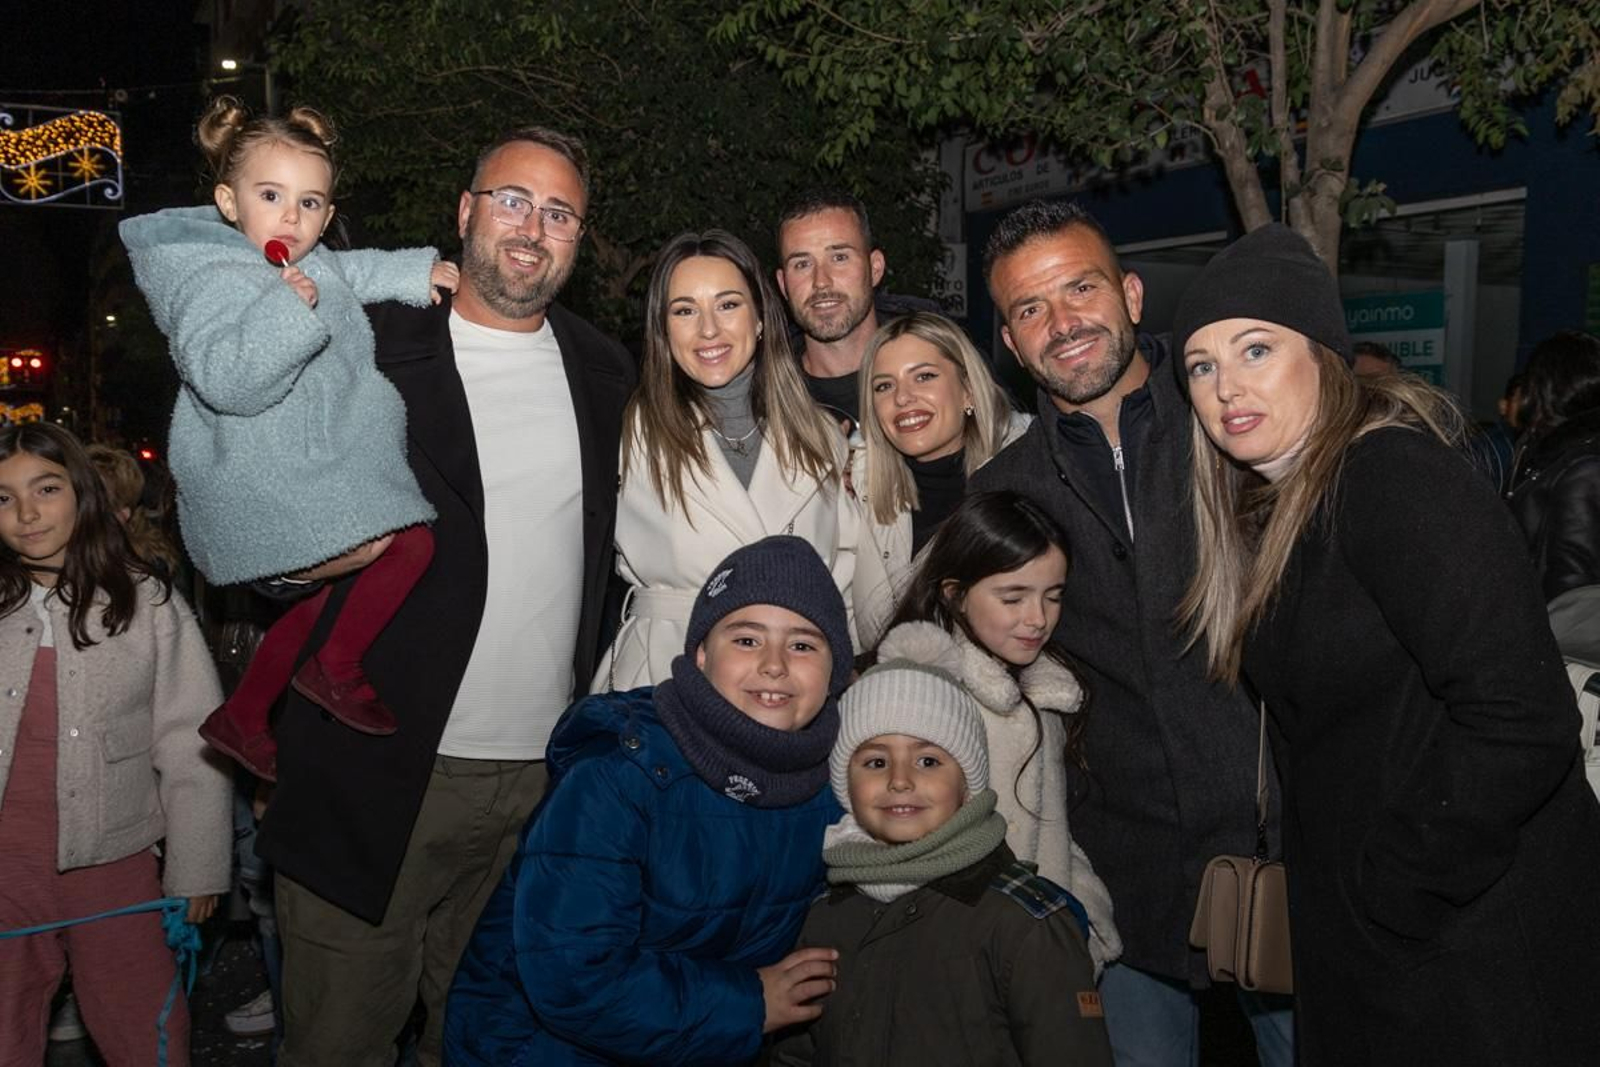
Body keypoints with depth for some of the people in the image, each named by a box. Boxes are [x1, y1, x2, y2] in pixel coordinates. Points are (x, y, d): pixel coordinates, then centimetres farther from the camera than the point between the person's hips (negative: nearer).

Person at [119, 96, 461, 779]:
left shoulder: (309, 264, 9)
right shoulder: (212, 281, -18)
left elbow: (349, 276, 33)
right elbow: (223, 377, -33)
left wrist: (414, 273, 21)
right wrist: (288, 308, -39)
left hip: (304, 473, 10)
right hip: (274, 488, -10)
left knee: (324, 598, 21)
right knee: (410, 543, -14)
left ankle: (241, 720, 33)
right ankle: (337, 671, 4)